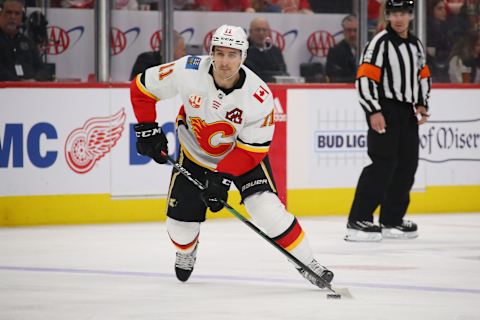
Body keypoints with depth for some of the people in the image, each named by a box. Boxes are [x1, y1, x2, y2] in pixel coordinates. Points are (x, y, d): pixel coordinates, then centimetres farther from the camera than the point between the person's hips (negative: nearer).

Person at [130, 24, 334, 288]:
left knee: (266, 207, -20)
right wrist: (147, 129, -14)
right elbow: (142, 87, -13)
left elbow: (253, 148, -23)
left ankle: (306, 263, -4)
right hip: (195, 153, 2)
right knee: (181, 220, 1)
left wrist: (223, 177, -31)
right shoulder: (188, 71, -28)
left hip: (243, 153, -2)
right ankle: (186, 252, 38)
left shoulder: (259, 95, -30)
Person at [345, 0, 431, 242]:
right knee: (384, 164, -16)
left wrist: (422, 105, 13)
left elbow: (423, 76, 26)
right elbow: (364, 78, -16)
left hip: (407, 113, 8)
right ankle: (358, 222, -16)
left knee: (407, 165, 8)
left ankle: (391, 220, 18)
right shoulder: (381, 42, -10)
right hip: (385, 111, -8)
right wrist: (374, 112, -21)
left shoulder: (416, 45, 14)